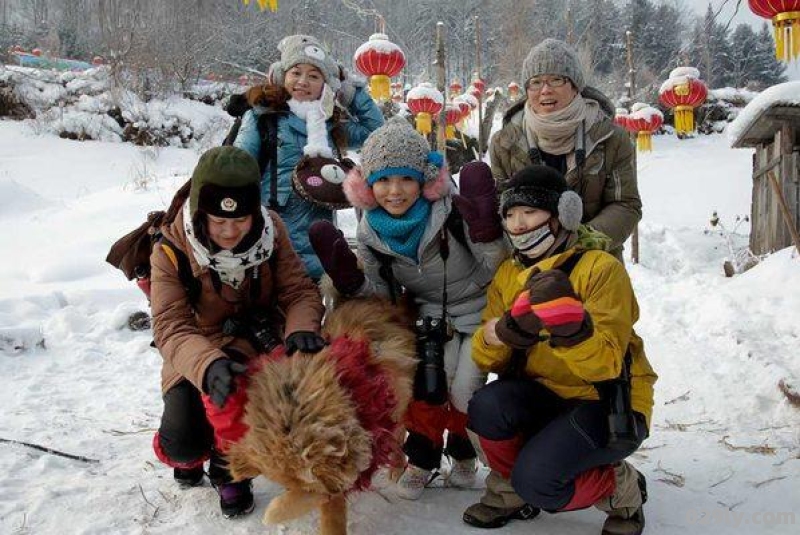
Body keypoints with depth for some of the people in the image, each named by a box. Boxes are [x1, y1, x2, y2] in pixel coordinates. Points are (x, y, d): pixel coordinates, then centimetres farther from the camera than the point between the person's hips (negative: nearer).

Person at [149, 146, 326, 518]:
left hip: (259, 347, 2)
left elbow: (299, 291, -12)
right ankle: (188, 456, 22)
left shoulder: (269, 231, -12)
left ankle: (228, 468, 10)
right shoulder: (171, 251, -19)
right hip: (197, 357, -2)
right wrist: (208, 366, -50)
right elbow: (170, 328, -28)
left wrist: (300, 329, -36)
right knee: (183, 441, -22)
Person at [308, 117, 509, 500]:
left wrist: (486, 233, -38)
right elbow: (383, 293, -2)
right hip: (430, 317, 3)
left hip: (479, 312, -2)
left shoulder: (454, 212, -25)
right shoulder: (370, 232, -11)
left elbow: (498, 272, -19)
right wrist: (350, 281, -21)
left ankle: (463, 454, 22)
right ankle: (422, 458, 16)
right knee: (426, 384, -11)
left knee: (463, 391, -9)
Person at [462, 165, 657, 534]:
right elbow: (487, 360, -2)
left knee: (537, 478, -26)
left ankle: (623, 491, 6)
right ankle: (509, 492, 5)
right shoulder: (508, 275, 4)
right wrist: (494, 337, -27)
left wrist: (569, 322, -44)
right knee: (486, 408, -26)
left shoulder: (601, 269, -14)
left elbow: (606, 363, -24)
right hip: (545, 396, 5)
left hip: (609, 406, -5)